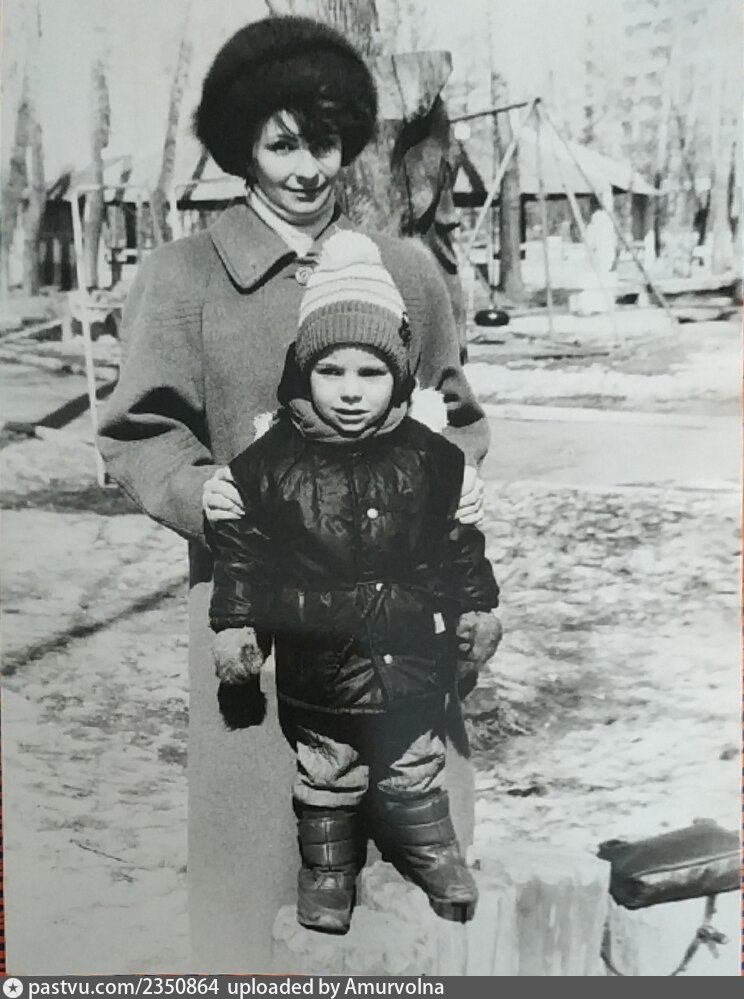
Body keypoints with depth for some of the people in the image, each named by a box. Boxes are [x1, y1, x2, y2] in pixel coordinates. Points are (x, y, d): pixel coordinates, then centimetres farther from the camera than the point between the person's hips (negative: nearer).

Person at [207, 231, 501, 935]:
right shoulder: (270, 462, -12)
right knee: (324, 775, 16)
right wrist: (234, 623, -6)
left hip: (411, 653, 1)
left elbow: (459, 537, 4)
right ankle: (327, 868, 37)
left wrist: (477, 605, 8)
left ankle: (431, 852, 42)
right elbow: (240, 546, -4)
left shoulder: (427, 456, -7)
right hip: (317, 659, -1)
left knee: (416, 767, 20)